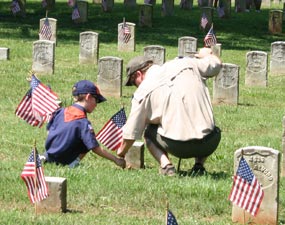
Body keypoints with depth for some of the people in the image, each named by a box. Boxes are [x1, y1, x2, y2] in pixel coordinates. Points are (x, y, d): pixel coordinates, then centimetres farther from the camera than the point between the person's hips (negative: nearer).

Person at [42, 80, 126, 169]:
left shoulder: (60, 112, -1)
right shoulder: (83, 123, -18)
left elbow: (49, 130, 11)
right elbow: (96, 149, -19)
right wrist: (116, 160, -12)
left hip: (50, 155, 6)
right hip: (65, 161, -6)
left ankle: (45, 157, 18)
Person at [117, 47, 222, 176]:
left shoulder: (143, 90, 5)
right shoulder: (186, 63, 12)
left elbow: (131, 134, 9)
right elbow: (217, 63, 27)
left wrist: (121, 154, 29)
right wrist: (204, 54, 51)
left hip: (179, 147, -2)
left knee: (149, 132, 28)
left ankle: (165, 165, 1)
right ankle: (199, 164, 13)